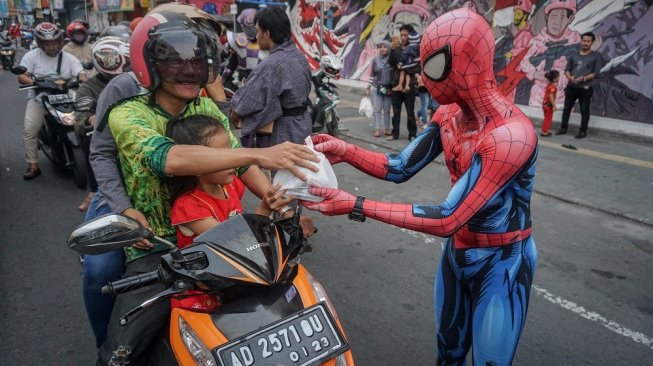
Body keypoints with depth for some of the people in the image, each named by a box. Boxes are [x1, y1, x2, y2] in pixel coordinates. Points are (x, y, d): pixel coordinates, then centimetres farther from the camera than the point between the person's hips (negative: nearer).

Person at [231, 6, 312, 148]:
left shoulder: (271, 65, -22)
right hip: (302, 125, 8)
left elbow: (248, 101, -18)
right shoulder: (300, 56, 5)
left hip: (281, 133, -8)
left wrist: (234, 116, 2)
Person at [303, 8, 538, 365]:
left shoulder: (511, 135, -31)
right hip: (456, 251, 7)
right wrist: (346, 151, -17)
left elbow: (447, 219, -33)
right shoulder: (448, 114, -5)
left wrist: (356, 206, -33)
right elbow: (401, 168, -1)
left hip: (500, 263, -7)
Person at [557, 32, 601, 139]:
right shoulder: (574, 56, 11)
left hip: (585, 89, -3)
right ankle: (563, 128, 21)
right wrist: (570, 77, -12)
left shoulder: (595, 57, 1)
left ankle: (583, 131, 8)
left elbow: (596, 73, -4)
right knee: (567, 108, 9)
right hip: (571, 87, 4)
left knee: (584, 111, 1)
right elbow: (567, 70, 10)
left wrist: (583, 78, -19)